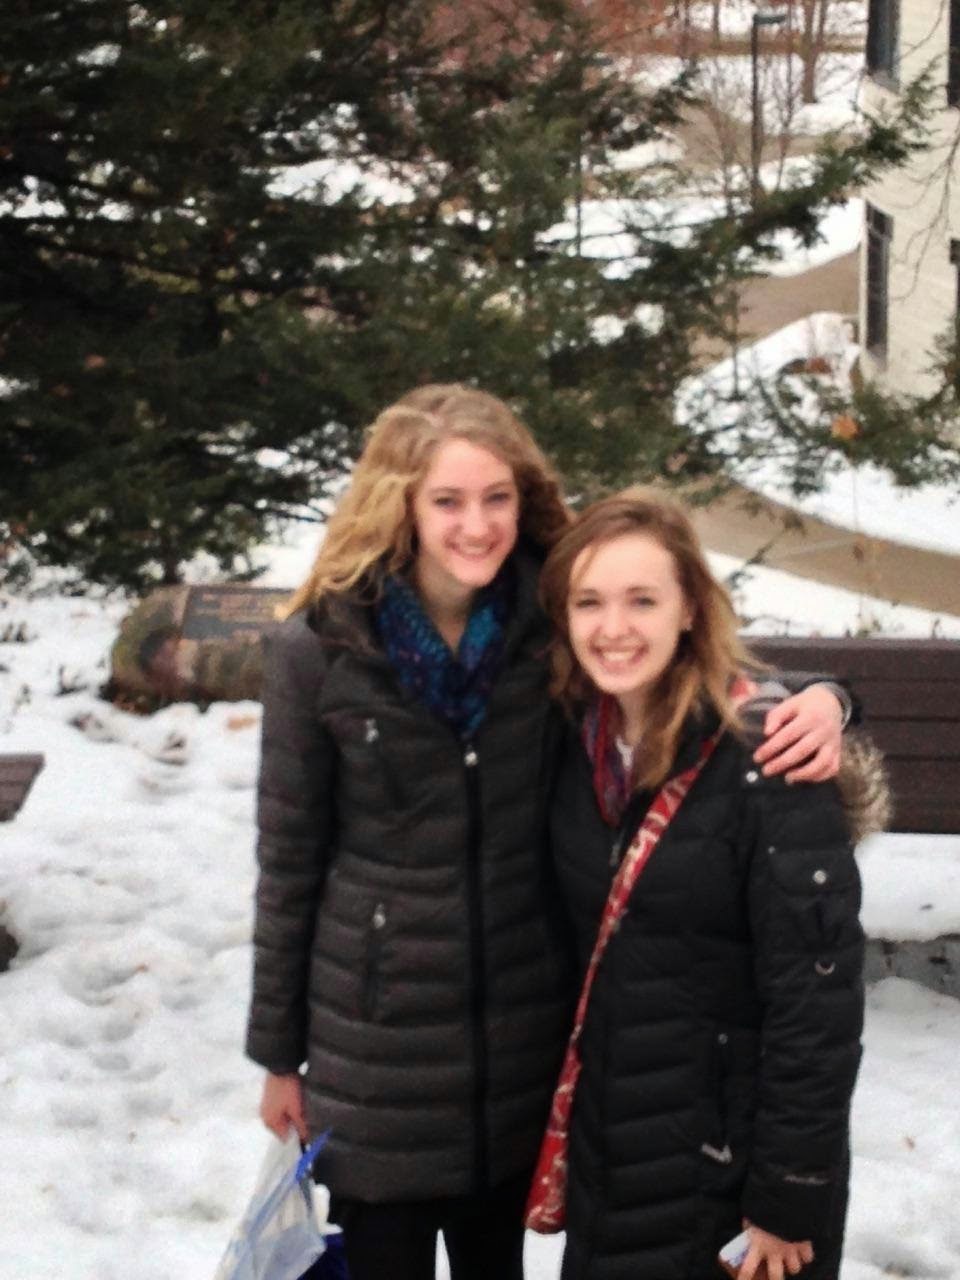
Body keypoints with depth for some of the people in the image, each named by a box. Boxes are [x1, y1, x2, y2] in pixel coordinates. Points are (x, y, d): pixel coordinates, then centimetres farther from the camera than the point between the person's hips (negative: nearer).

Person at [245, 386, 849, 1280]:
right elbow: (289, 859, -5)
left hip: (520, 1029, 3)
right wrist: (277, 1051, 0)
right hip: (377, 1031, -2)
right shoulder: (320, 650, -12)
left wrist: (811, 702, -22)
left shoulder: (551, 622, -5)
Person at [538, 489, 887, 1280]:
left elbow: (817, 1004, -18)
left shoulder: (767, 763, -18)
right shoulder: (580, 750, 2)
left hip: (732, 1168, -6)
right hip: (609, 1157, 6)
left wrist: (788, 1199, -17)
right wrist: (565, 1139, 11)